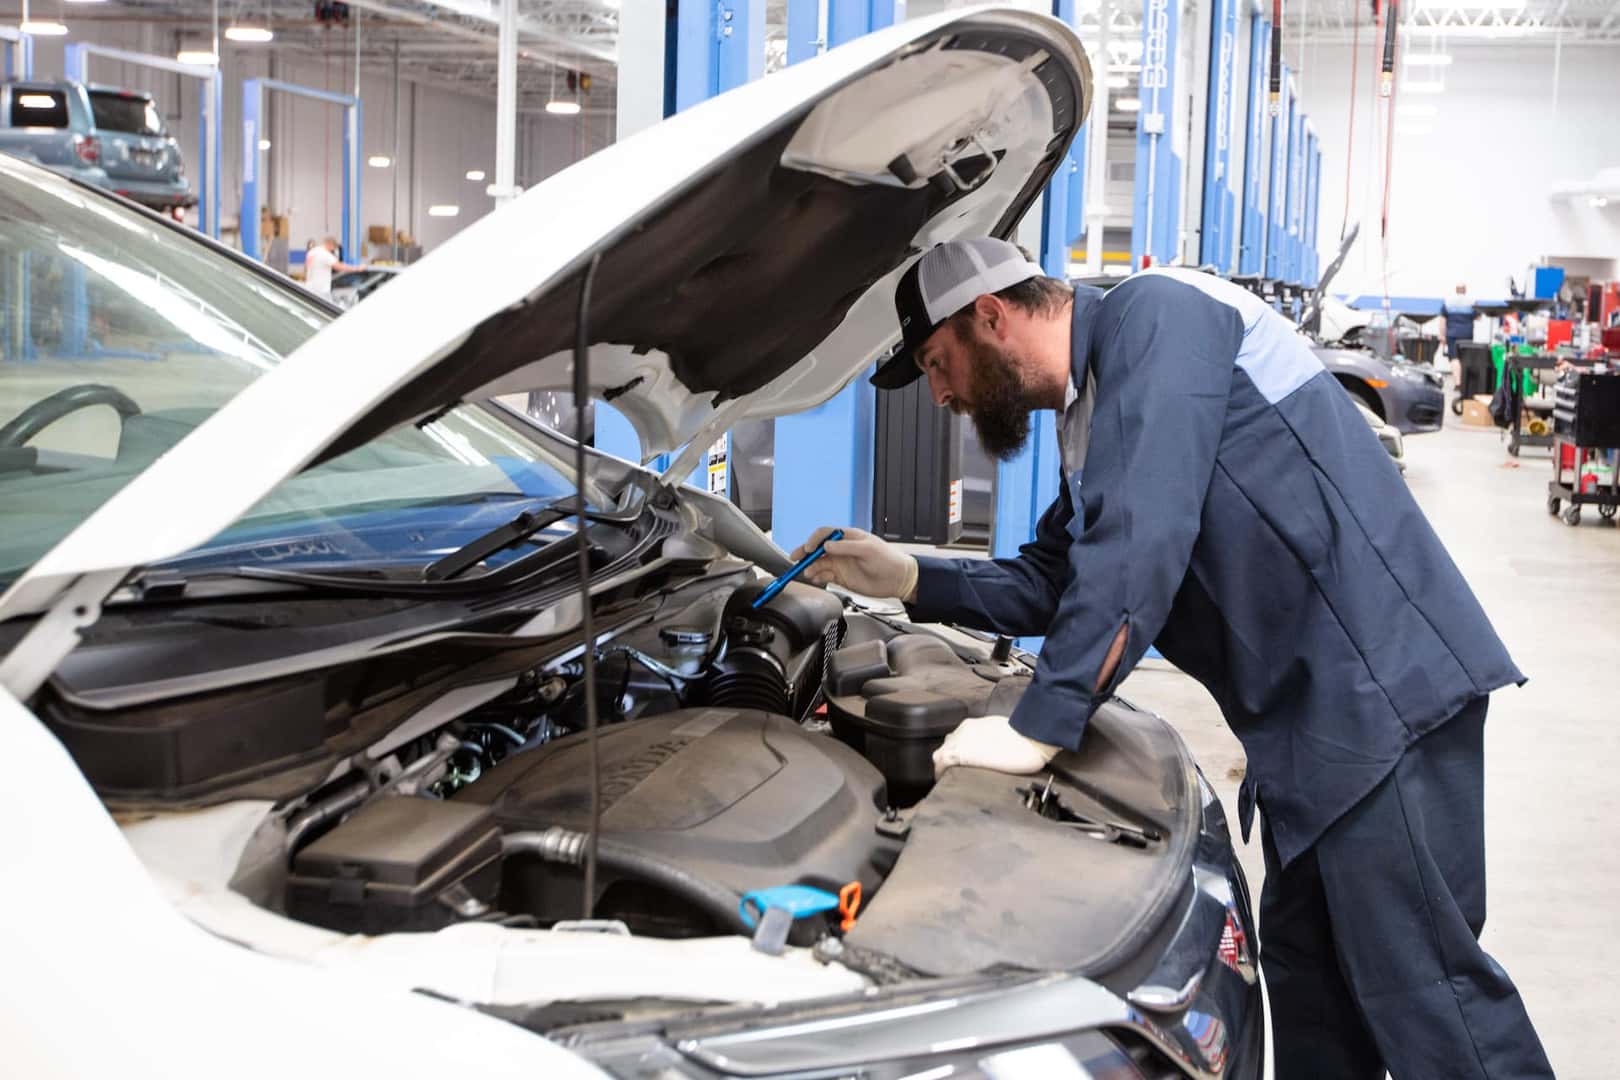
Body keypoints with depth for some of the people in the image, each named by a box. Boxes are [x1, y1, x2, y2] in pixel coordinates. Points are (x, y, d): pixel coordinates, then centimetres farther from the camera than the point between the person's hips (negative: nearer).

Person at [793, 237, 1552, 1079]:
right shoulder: (1088, 415, 18)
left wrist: (1036, 729, -21)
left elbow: (1138, 548, -24)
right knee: (1304, 963, 17)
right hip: (1308, 716, 10)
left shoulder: (1157, 315, -12)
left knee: (1418, 979, -6)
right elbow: (1050, 586, 28)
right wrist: (906, 579, 17)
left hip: (1383, 686, -10)